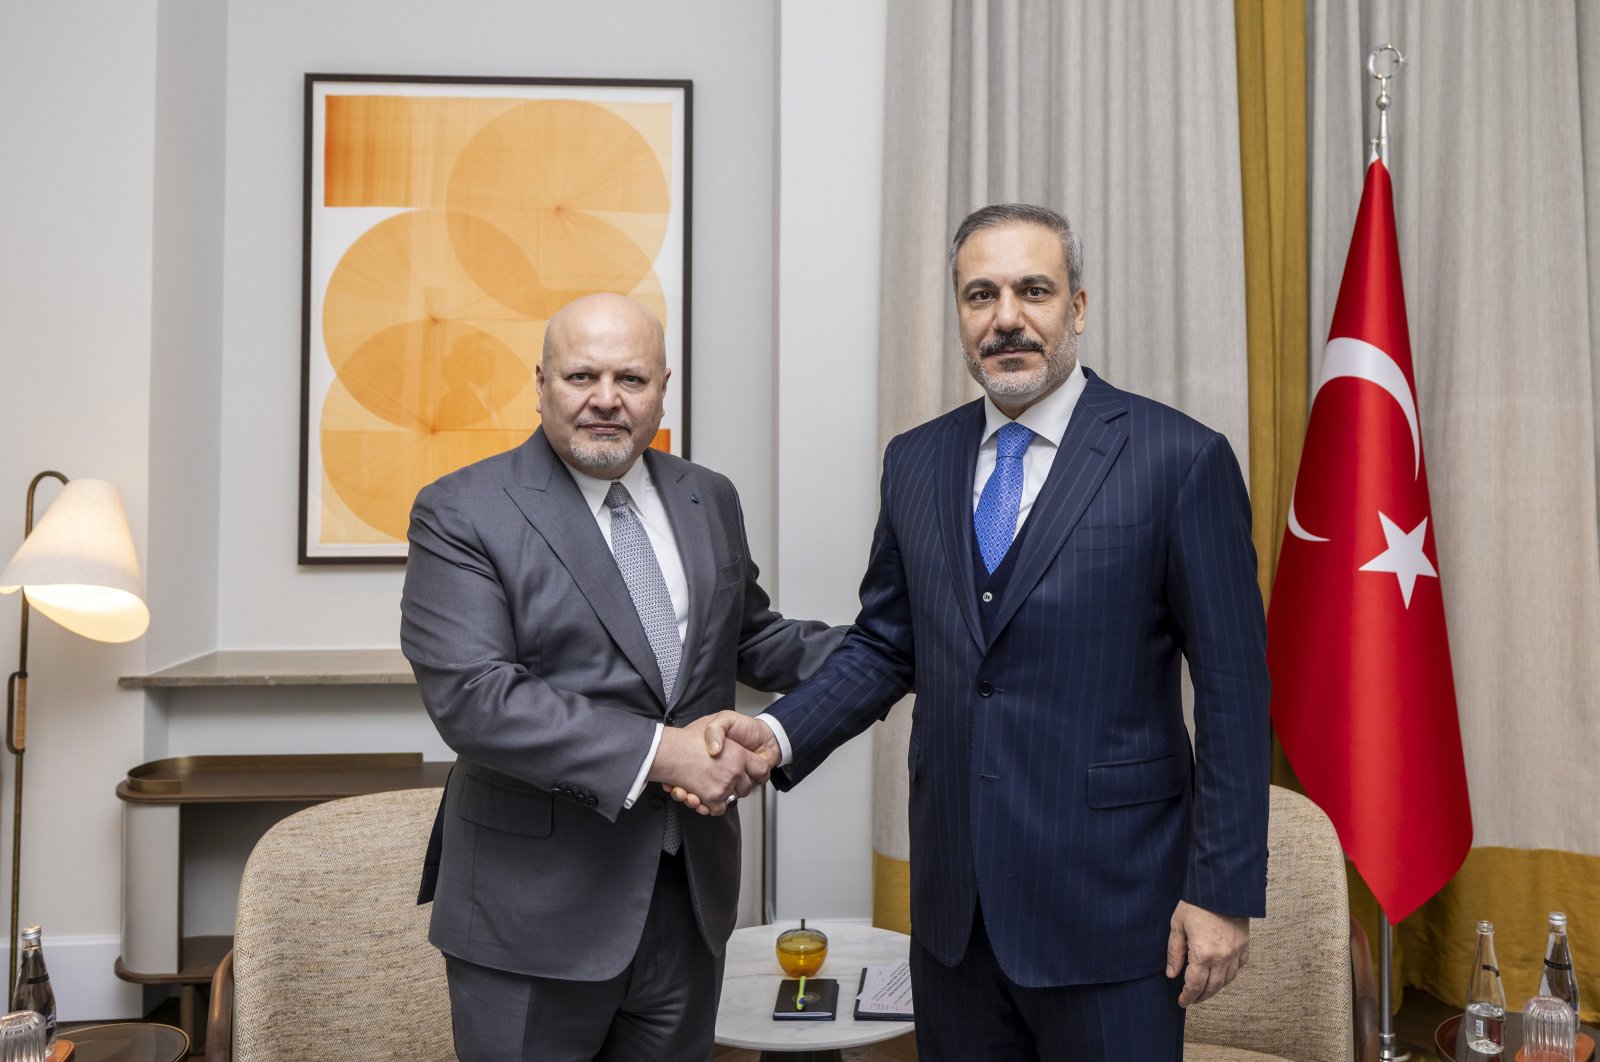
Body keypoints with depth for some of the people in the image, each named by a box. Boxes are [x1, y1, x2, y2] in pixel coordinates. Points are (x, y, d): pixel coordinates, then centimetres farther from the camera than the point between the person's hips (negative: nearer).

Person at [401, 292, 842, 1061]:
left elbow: (753, 640, 18)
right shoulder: (461, 514, -9)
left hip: (689, 899, 5)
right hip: (536, 913, -5)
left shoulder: (709, 501, 8)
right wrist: (659, 752, -24)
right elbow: (471, 695, -20)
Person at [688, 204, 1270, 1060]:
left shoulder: (1181, 459, -9)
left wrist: (1224, 891, -9)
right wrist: (779, 733, -8)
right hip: (952, 901, 5)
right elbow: (884, 644, 10)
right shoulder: (915, 462, 6)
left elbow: (1234, 688, -8)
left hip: (1105, 903, -4)